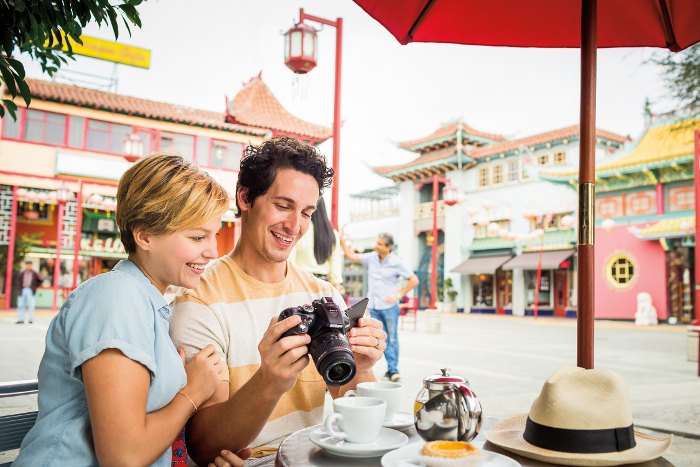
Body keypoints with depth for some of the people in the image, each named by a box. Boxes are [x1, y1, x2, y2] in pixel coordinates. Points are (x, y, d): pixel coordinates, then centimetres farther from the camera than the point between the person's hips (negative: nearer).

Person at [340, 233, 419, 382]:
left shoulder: (396, 262, -6)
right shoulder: (371, 258, 6)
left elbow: (414, 280, -2)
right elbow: (351, 256, 15)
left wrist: (399, 295, -7)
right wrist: (342, 241, 5)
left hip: (389, 307, -3)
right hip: (373, 307, 4)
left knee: (392, 338, 1)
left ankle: (393, 369, 10)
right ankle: (392, 368, 7)